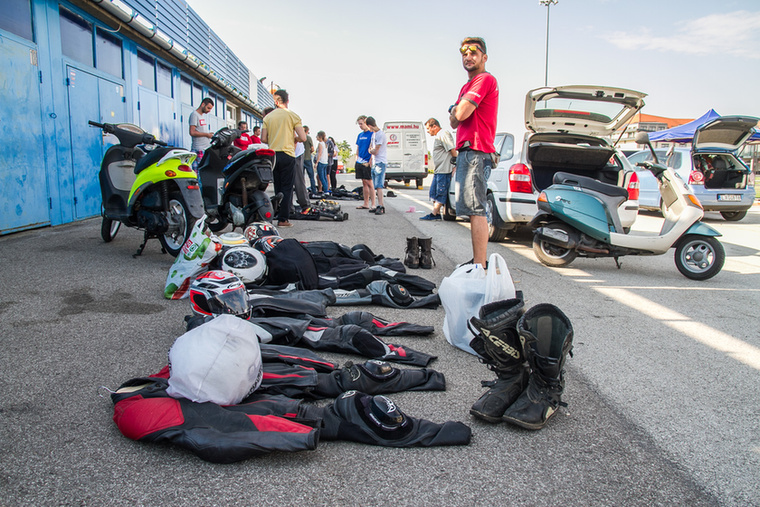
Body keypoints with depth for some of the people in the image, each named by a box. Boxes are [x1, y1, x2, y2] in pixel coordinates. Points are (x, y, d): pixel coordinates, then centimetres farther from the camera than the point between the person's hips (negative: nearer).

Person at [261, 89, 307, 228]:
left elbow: (264, 139, 4)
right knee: (287, 188, 0)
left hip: (273, 155, 4)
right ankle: (283, 219, -3)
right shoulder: (293, 116, -2)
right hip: (287, 154, -3)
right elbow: (303, 138, -8)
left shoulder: (268, 117, 7)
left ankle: (279, 215, 14)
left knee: (277, 187, 12)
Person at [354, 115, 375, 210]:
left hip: (367, 163, -7)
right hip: (360, 163, 7)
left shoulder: (371, 134, -7)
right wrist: (356, 161, 14)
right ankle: (366, 204, 15)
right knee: (364, 183, 10)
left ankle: (373, 204, -5)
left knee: (369, 183, -7)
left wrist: (369, 162, -16)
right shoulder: (360, 135, 16)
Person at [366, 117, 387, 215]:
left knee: (379, 186, -15)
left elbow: (375, 151, -14)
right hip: (374, 163, 9)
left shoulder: (381, 134, -15)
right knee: (376, 186, 10)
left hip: (380, 162, -9)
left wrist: (370, 150, 4)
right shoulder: (373, 134, 15)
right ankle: (379, 206, 14)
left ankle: (381, 207, -18)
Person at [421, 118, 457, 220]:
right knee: (433, 192, 11)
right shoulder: (438, 136, 22)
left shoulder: (443, 134, -10)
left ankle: (434, 214, -8)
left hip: (444, 170, -11)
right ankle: (437, 213, 14)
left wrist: (455, 164, -19)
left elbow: (452, 150, -17)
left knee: (440, 193, -8)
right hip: (438, 171, 11)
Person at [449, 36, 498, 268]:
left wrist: (456, 109, 6)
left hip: (476, 151, -11)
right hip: (466, 151, 11)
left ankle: (480, 266, -17)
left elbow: (460, 114, -16)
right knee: (473, 210, 11)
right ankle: (477, 261, 18)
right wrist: (457, 111, -1)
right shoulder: (466, 86, 26)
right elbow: (454, 122, 20)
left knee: (475, 209, -16)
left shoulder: (485, 79, -7)